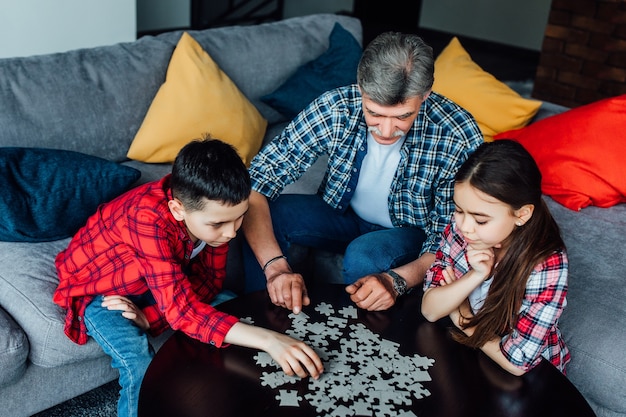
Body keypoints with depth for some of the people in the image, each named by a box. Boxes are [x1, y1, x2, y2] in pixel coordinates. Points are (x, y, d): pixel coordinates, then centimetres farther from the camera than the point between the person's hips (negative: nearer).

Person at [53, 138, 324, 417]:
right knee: (143, 369, -27)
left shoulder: (213, 207, -22)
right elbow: (181, 308, -44)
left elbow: (209, 279, -10)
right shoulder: (149, 219, -40)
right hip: (98, 289, -5)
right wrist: (268, 340, -54)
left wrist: (149, 316, -26)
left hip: (164, 280, 5)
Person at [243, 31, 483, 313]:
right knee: (268, 214, -24)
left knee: (363, 257, -34)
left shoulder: (460, 137, -29)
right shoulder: (333, 109, -26)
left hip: (415, 231, -2)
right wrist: (276, 266, -42)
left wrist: (396, 280, -41)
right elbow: (254, 185, -27)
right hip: (345, 214, 2)